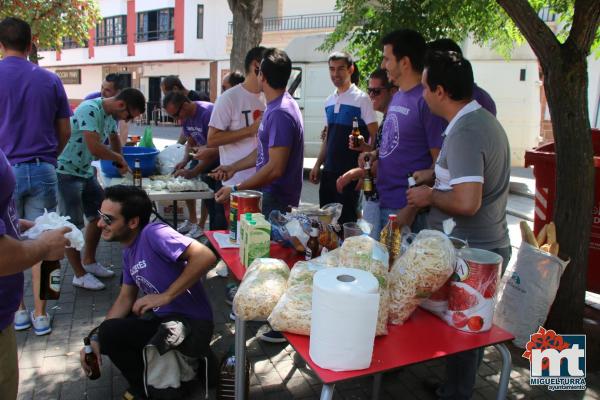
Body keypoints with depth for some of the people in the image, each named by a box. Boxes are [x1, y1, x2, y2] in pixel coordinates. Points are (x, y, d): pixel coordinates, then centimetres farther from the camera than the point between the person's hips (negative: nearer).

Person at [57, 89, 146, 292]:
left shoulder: (110, 114, 5)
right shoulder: (89, 109, -24)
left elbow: (113, 137, 25)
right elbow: (94, 147, -32)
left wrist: (119, 163, 12)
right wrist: (119, 158, -15)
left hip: (85, 171, 9)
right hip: (66, 172, -9)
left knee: (99, 215, 12)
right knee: (72, 225, -2)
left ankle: (89, 261, 27)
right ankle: (80, 275, 7)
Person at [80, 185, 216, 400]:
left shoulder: (153, 233, -20)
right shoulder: (129, 250, 8)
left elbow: (205, 257, -31)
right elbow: (126, 299, 13)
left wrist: (165, 295, -25)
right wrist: (96, 338, 2)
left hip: (191, 325, -10)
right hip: (162, 317, 10)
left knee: (110, 333, -19)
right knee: (105, 333, 21)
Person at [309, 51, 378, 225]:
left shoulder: (361, 99, -7)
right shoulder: (329, 101, 12)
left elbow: (375, 137, -9)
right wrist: (318, 165, 13)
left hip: (350, 172, -6)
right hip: (328, 171, 6)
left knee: (346, 220, -1)